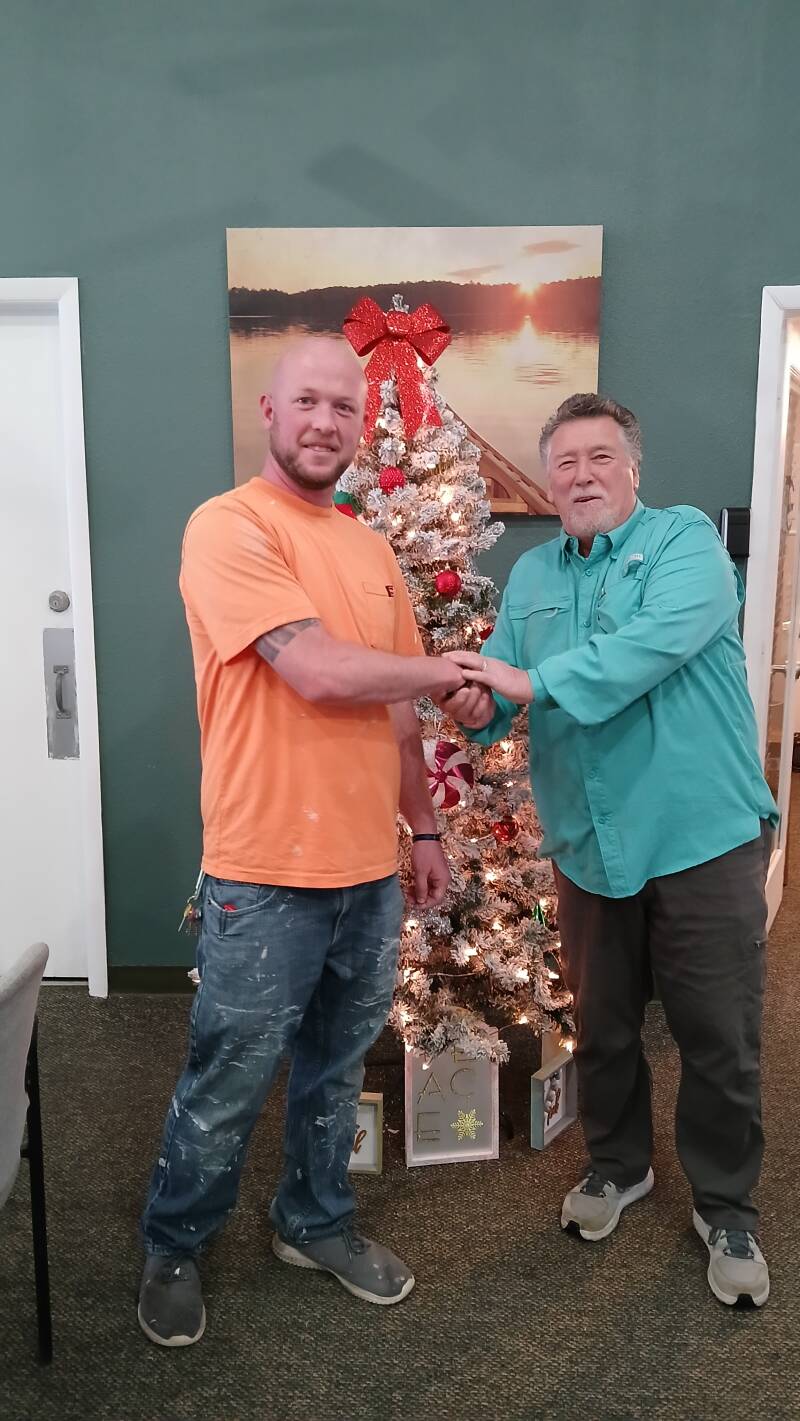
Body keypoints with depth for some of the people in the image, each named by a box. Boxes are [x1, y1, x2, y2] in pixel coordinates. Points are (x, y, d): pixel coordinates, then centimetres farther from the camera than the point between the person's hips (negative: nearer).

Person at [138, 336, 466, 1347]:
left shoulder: (373, 551, 11)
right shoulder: (228, 527, -12)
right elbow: (321, 672, -23)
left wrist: (423, 828, 16)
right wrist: (459, 670, -9)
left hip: (371, 874, 7)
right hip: (266, 880, -6)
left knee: (336, 1070, 21)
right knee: (225, 1091, 11)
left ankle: (315, 1224, 44)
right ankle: (171, 1250, 36)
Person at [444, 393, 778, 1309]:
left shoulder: (685, 539, -7)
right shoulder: (531, 576, 10)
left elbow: (658, 639, -26)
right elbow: (503, 683, 5)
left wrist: (533, 682, -30)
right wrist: (479, 708, -18)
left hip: (702, 834, -4)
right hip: (590, 843, 5)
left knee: (719, 1037, 8)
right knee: (601, 1026, 18)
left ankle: (726, 1205, 30)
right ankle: (617, 1164, 42)